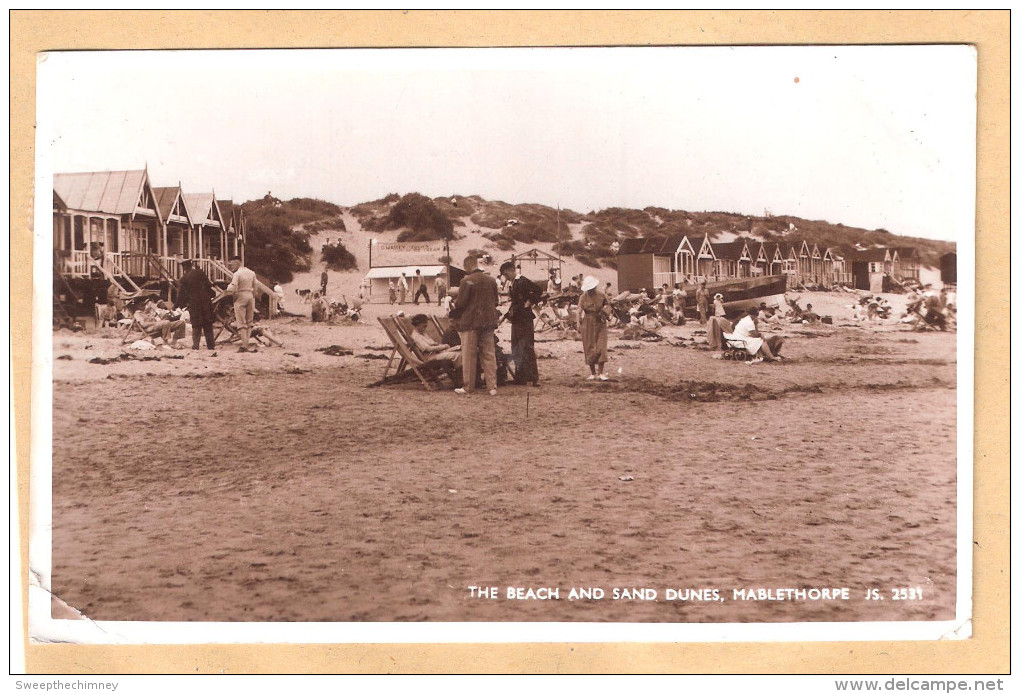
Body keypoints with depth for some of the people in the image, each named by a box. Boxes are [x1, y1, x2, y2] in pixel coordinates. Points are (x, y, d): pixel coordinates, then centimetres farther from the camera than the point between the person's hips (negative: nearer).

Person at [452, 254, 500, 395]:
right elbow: (496, 301, 13)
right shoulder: (491, 280, 5)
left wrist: (454, 316, 4)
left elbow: (460, 303, -13)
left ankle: (468, 388, 8)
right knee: (489, 355, 8)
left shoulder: (466, 281, -13)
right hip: (488, 322, 5)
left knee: (469, 356, 3)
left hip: (470, 322, -5)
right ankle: (491, 387, 6)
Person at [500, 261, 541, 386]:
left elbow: (538, 291, -21)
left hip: (525, 319, -10)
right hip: (516, 320, 10)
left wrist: (528, 304, -16)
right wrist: (509, 313, 9)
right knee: (516, 350, 11)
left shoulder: (522, 281, -12)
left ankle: (533, 378, -6)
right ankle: (520, 377, 17)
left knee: (527, 349, -9)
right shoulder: (511, 284, 16)